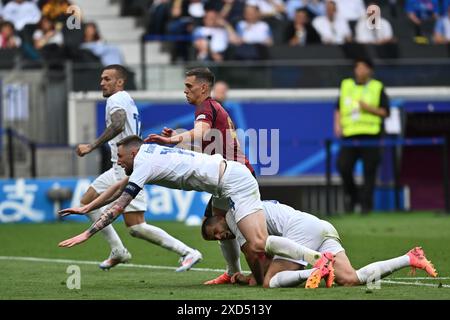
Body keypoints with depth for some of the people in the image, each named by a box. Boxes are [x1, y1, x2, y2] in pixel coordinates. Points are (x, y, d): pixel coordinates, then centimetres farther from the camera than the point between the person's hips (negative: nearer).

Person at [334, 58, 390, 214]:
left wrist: (369, 108, -11)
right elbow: (338, 109, 21)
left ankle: (366, 205, 4)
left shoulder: (377, 88, 8)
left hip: (370, 135, -2)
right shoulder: (346, 85, 16)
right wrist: (337, 124, 5)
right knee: (343, 166, -12)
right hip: (349, 135, 2)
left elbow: (385, 112, 4)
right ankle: (350, 195, 13)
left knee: (369, 171, -3)